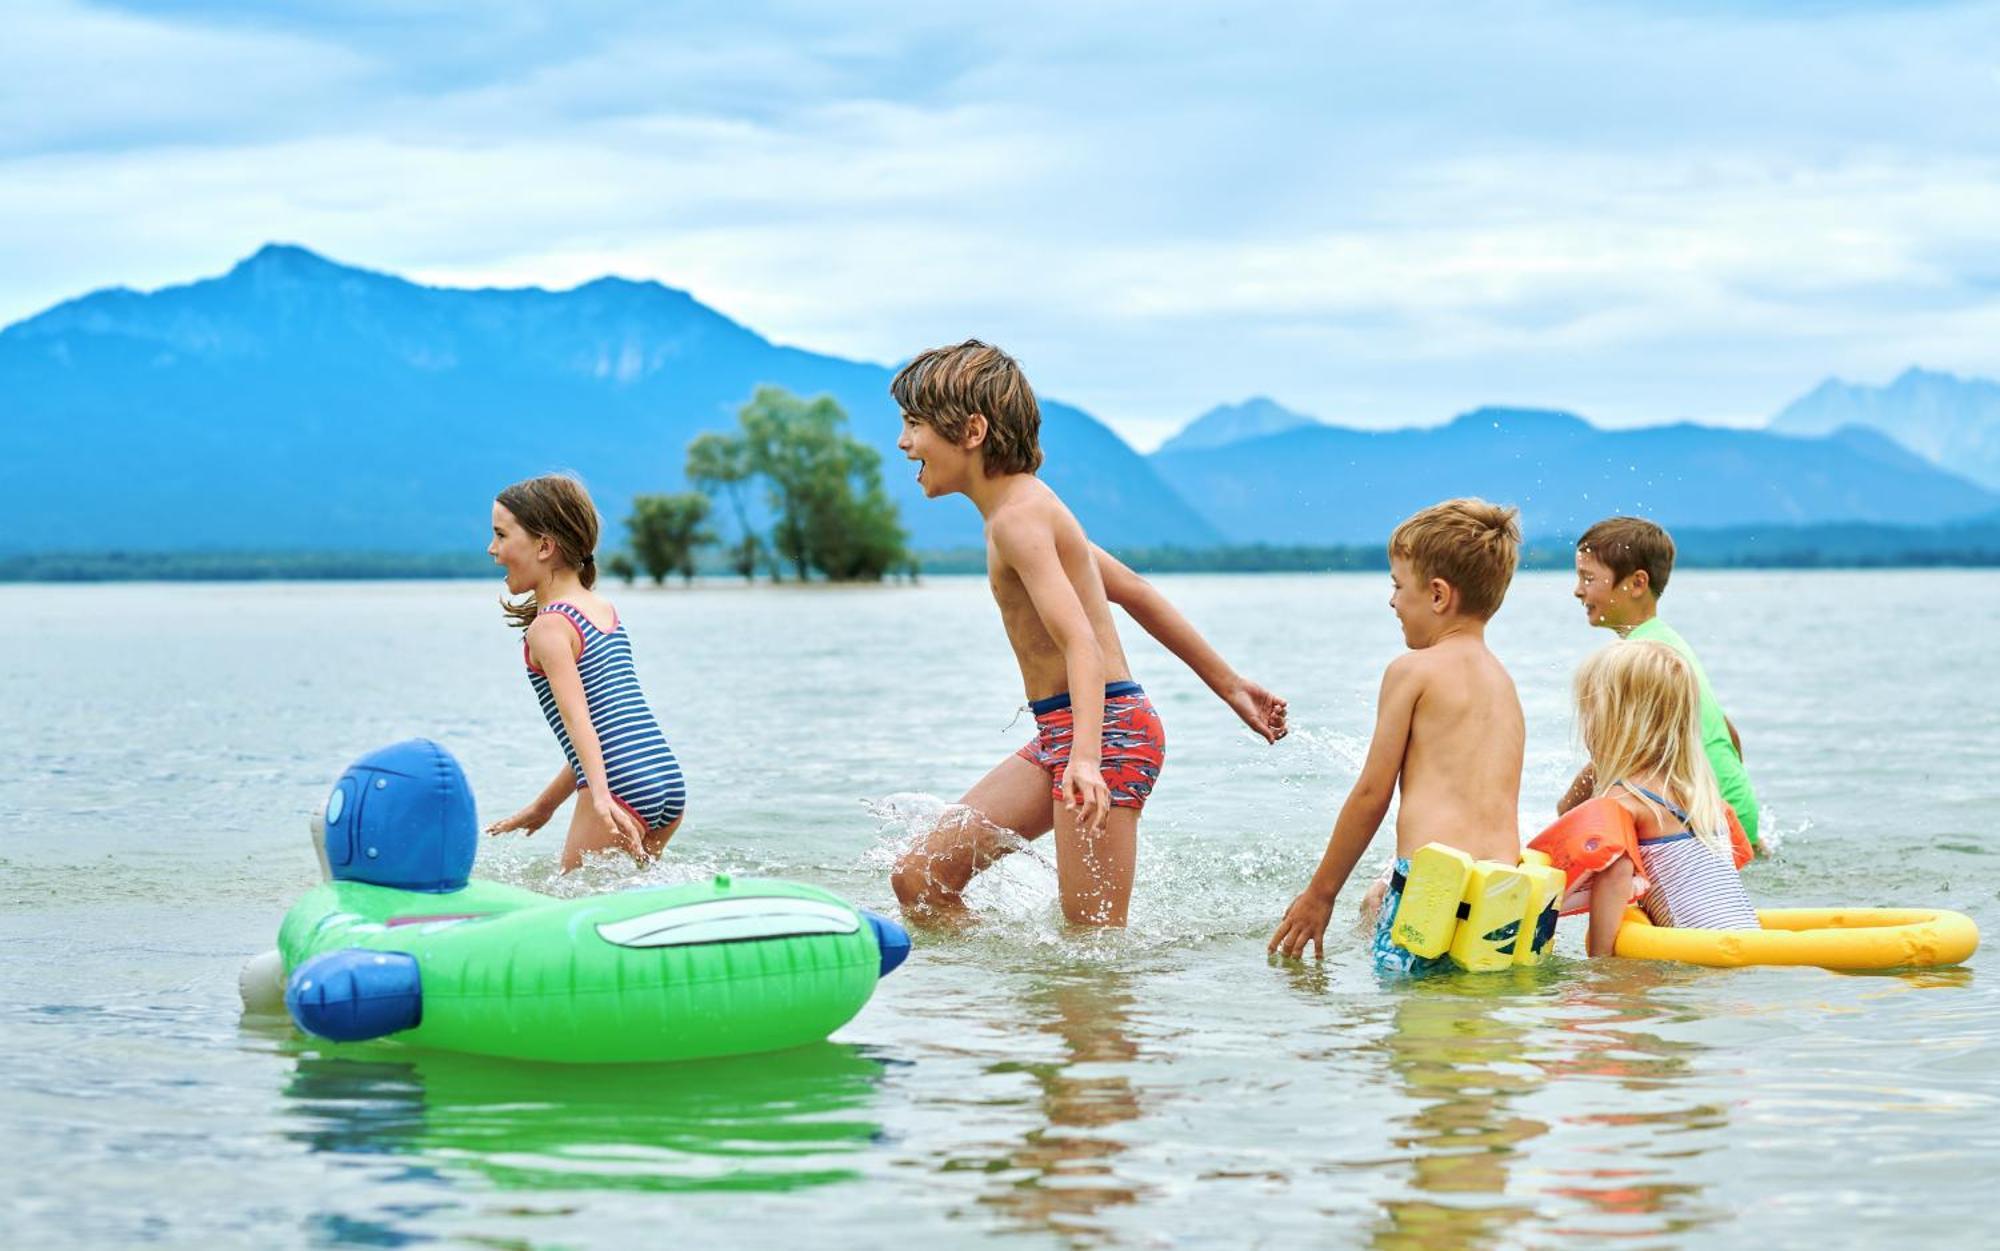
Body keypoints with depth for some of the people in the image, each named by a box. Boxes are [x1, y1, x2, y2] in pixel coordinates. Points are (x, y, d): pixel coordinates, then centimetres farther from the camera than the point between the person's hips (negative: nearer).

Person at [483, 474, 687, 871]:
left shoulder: (548, 627, -6)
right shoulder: (606, 611, 20)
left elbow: (577, 716, -21)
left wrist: (601, 797, -34)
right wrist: (544, 805, 29)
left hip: (622, 791, -8)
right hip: (671, 783, 8)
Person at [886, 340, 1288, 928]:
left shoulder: (1018, 517, -16)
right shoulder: (1027, 505, 15)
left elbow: (1082, 644, -28)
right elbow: (1133, 591, 20)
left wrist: (1085, 758, -42)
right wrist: (1229, 684, 24)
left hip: (1108, 728, -10)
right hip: (1056, 736, 10)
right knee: (919, 881, 5)